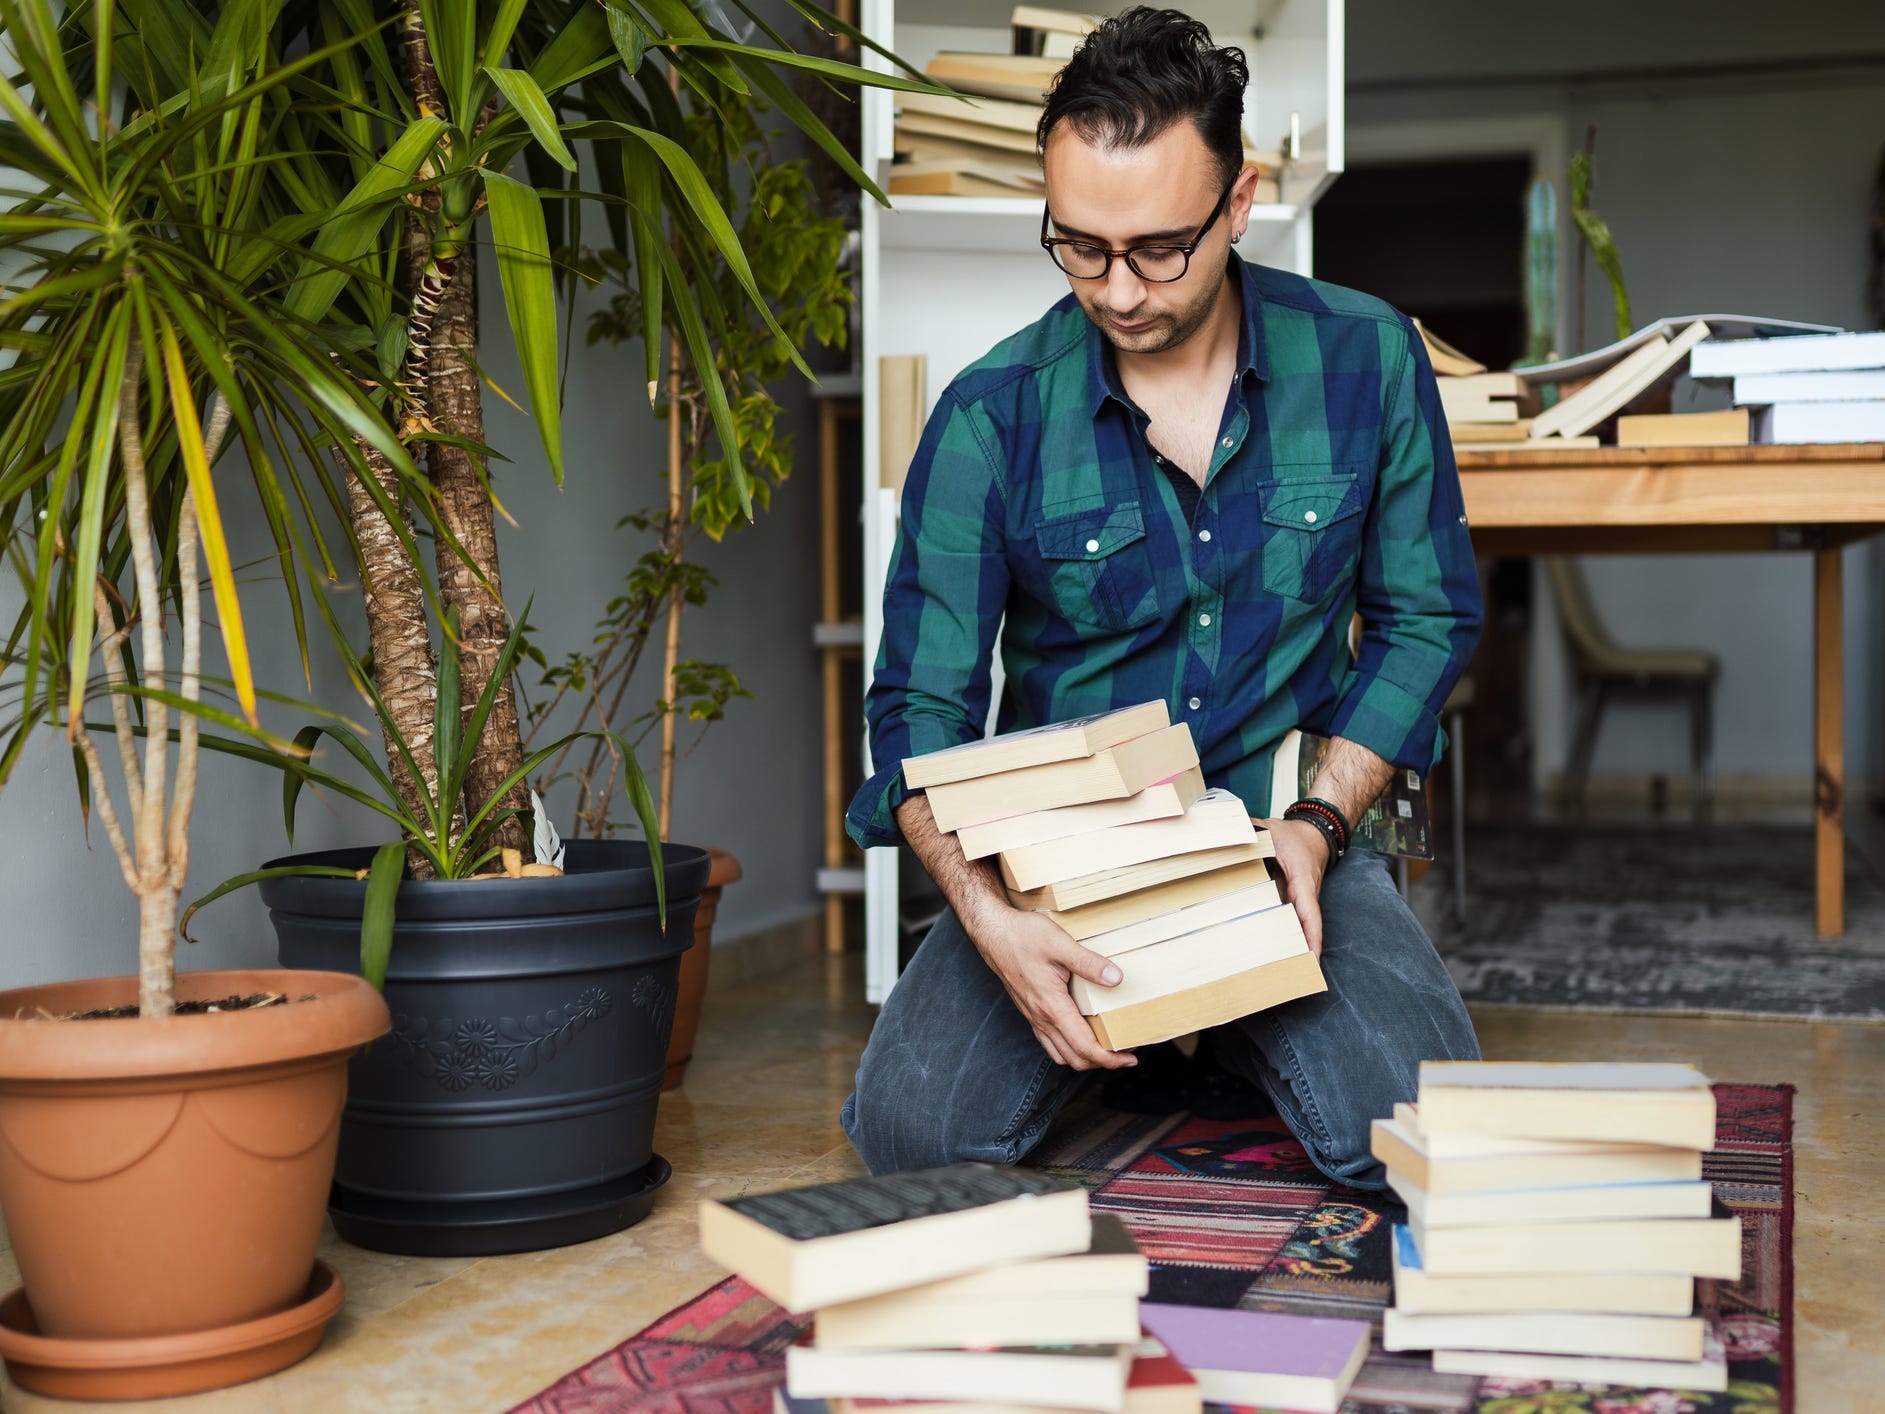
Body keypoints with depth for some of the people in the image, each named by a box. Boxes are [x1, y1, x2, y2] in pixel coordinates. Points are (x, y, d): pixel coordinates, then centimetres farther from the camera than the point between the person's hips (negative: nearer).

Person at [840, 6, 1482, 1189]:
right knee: (910, 1133, -21)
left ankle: (1242, 1036, 13)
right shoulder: (991, 418, -9)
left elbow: (1428, 617, 4)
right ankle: (1106, 1029, 13)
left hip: (1283, 837, 1)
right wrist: (987, 914, -27)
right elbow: (921, 706, -8)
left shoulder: (1365, 360, -5)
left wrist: (1320, 823, -11)